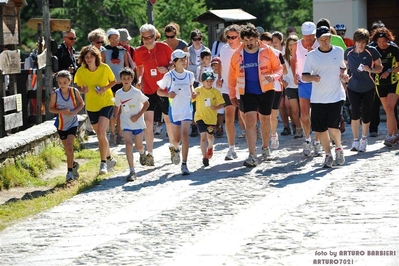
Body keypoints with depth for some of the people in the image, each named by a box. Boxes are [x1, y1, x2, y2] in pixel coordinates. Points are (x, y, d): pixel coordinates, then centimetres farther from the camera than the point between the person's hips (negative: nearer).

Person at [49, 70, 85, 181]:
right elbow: (51, 108, -3)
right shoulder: (55, 94, -12)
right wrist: (61, 111, -20)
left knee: (69, 147, -14)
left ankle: (70, 171, -6)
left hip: (72, 123, -2)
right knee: (67, 148, 12)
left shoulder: (74, 92, -11)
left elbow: (81, 103, 4)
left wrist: (75, 111, -15)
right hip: (61, 124, 2)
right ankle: (73, 164, 38)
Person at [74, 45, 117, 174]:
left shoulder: (104, 68, -15)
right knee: (101, 135, 13)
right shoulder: (81, 71, -11)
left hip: (106, 103, -3)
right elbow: (79, 87, 3)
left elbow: (113, 81, 1)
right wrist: (83, 90, -20)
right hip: (91, 106, 3)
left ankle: (103, 162, -11)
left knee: (101, 133, -20)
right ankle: (110, 158, 36)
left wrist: (105, 88, -18)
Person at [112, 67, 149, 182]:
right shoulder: (118, 93, -2)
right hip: (126, 123, 2)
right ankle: (132, 171, -14)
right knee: (128, 144, -14)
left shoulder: (136, 92, -13)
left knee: (138, 146, 8)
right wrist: (114, 116, -2)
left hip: (138, 122, -2)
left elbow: (146, 104, -6)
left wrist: (138, 116, -14)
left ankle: (142, 153, 49)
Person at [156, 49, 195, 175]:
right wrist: (168, 94, -18)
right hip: (174, 109, -1)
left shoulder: (189, 75, 3)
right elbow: (159, 91, 1)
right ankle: (176, 149, 48)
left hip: (187, 109, 1)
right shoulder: (169, 76, -6)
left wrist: (192, 92, 4)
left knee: (185, 134, -16)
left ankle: (184, 164, -18)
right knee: (176, 138, 9)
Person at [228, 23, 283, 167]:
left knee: (265, 120, 14)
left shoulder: (267, 51, -6)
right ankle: (252, 156, -17)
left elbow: (278, 67, 1)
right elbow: (232, 76, 9)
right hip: (247, 93, 0)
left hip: (266, 91, 0)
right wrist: (232, 95, 11)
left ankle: (265, 147, 39)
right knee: (250, 120, -13)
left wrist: (274, 76, -21)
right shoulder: (238, 55, -1)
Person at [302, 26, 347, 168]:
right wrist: (313, 77, -22)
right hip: (318, 98, 1)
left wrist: (344, 74, -2)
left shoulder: (339, 51, 5)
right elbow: (304, 76, -1)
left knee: (333, 127, -13)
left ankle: (339, 148, 15)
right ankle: (328, 155, 21)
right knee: (321, 129, 4)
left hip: (336, 96, -1)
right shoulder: (312, 55, -1)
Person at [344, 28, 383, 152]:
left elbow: (379, 67, -1)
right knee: (355, 112, -15)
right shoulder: (349, 52, -1)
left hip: (368, 88, 0)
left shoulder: (372, 51, -8)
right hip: (353, 88, 0)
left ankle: (364, 139, 29)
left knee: (366, 115, 5)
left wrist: (370, 69, -19)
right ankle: (355, 140, -2)